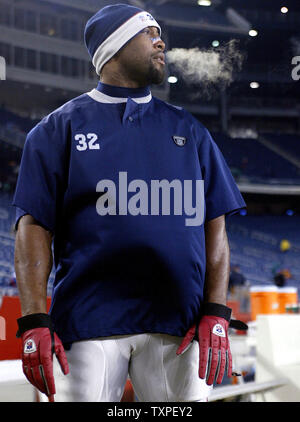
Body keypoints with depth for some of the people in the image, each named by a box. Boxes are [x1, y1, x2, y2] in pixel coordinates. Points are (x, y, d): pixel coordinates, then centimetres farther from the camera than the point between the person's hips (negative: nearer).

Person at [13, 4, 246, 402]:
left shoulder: (188, 130, 17)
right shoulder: (61, 128, 9)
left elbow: (215, 223, 12)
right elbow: (34, 225, 2)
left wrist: (216, 314, 0)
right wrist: (34, 322, -9)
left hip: (179, 322, 3)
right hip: (88, 323, -2)